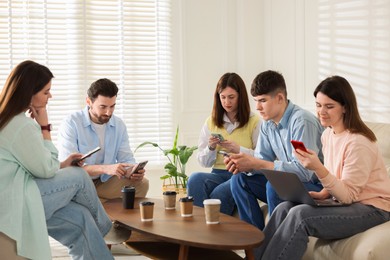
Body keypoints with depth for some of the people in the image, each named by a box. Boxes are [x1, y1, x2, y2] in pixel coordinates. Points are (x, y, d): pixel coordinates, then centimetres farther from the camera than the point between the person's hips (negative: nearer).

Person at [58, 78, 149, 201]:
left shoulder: (119, 125, 4)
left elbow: (126, 159, 4)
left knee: (142, 183, -16)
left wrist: (133, 171, -22)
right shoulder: (71, 123, -14)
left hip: (105, 182, 4)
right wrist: (105, 168, -37)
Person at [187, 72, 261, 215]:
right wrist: (211, 148, -4)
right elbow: (203, 162, 16)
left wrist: (239, 150, -16)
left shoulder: (254, 122, 3)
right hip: (218, 174, 4)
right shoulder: (211, 122, 16)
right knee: (195, 179, -29)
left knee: (219, 194, -34)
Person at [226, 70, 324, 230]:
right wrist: (244, 166, -14)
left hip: (317, 186, -8)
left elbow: (303, 170, -29)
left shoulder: (302, 121, -22)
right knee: (239, 180, -1)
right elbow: (262, 159, 10)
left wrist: (256, 163, -26)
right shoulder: (268, 124, 5)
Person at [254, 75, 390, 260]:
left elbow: (348, 195, -20)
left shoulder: (359, 143, -20)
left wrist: (318, 168, -32)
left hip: (372, 208, -8)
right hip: (346, 201, 8)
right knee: (284, 208, -13)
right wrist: (323, 194, -5)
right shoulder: (328, 134, 5)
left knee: (299, 215, -27)